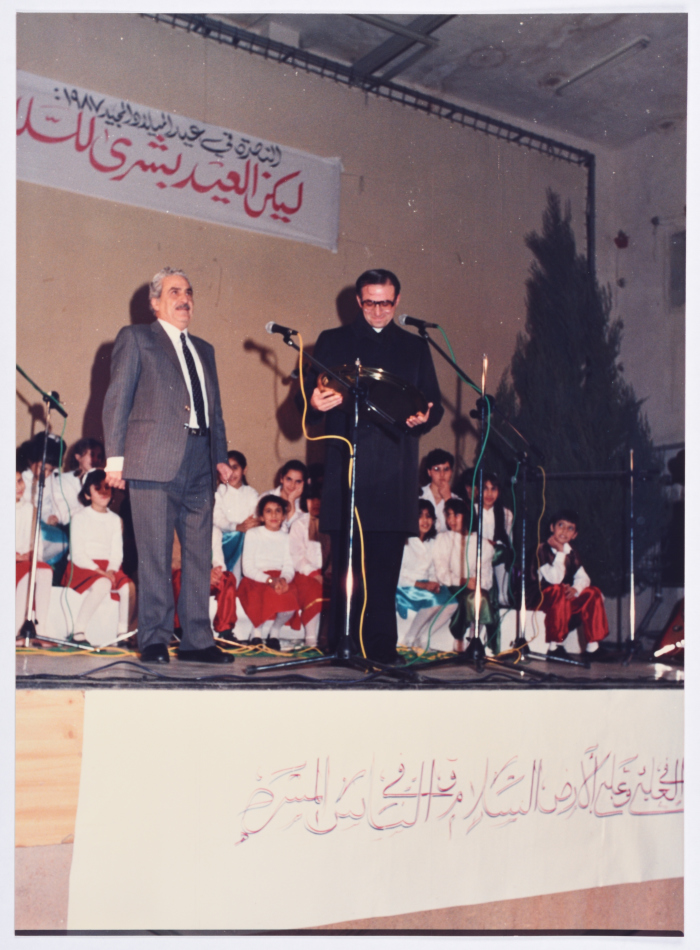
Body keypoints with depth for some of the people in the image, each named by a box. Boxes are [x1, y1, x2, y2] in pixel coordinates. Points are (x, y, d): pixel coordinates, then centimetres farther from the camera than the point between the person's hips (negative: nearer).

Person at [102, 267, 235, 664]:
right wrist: (115, 456, -7)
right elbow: (117, 399, 2)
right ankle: (154, 641, 3)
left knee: (200, 556, 4)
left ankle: (197, 640, 9)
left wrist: (221, 456, 12)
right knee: (155, 555, -4)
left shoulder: (204, 350, 24)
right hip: (154, 462, -5)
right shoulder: (135, 338, 8)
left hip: (199, 465, 5)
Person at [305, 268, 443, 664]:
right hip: (346, 465, -1)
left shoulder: (415, 347, 19)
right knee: (345, 564, -5)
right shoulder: (333, 341, 14)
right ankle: (341, 645, 2)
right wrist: (317, 403, -16)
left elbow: (434, 404, 15)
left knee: (386, 567, 0)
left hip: (395, 472, 1)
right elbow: (308, 398, 8)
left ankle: (382, 647, 6)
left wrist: (424, 417, -9)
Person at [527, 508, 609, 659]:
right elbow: (554, 580, -23)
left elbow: (583, 577, 2)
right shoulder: (542, 550, -13)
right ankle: (554, 646, -31)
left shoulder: (571, 552, 9)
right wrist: (559, 553, -26)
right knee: (558, 591, -37)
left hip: (565, 597, 7)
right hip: (539, 598, -7)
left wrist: (575, 589, -20)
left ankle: (592, 646, -11)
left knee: (593, 593, -12)